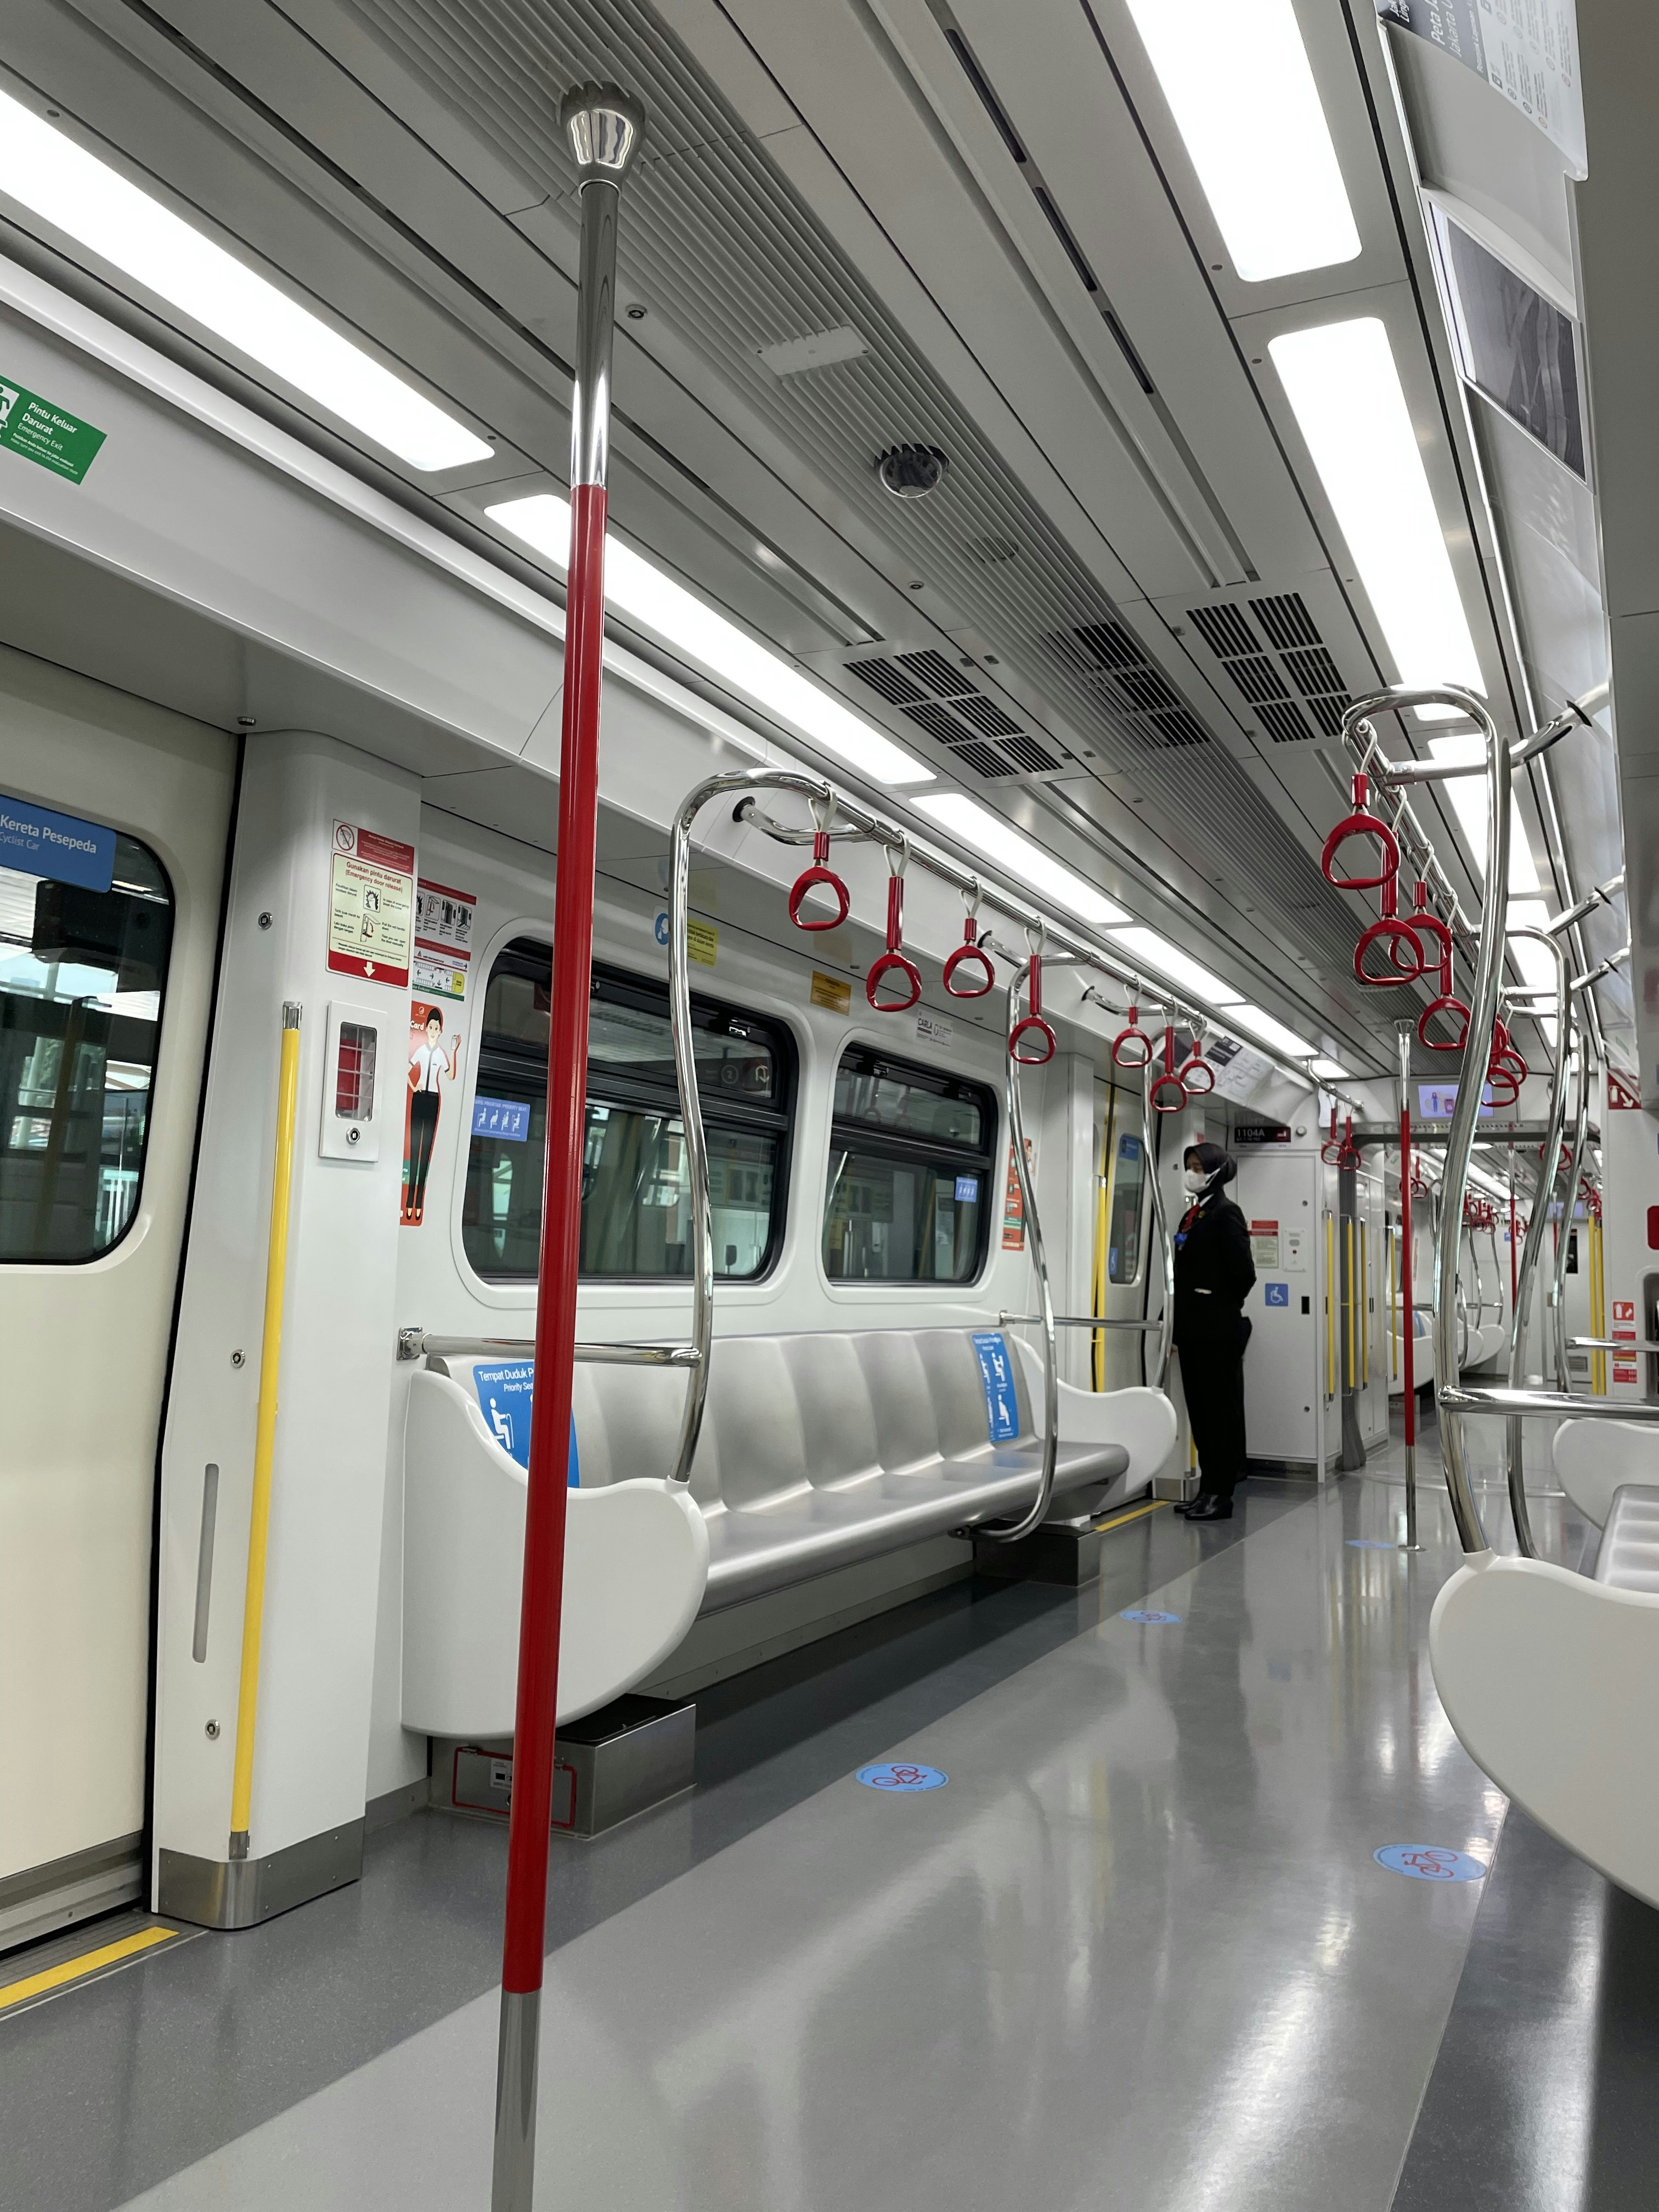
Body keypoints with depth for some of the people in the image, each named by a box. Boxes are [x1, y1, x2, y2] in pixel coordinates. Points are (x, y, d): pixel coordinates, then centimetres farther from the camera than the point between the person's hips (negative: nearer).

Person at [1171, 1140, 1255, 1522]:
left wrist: (1223, 1308, 0)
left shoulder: (1226, 1214, -10)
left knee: (1221, 1409, -2)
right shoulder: (1192, 1215, 16)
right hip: (1193, 1329, 9)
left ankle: (1221, 1494, 4)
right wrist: (1179, 1327, 14)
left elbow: (1244, 1273, -15)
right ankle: (1207, 1489, 18)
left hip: (1218, 1330, -9)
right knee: (1199, 1409, 11)